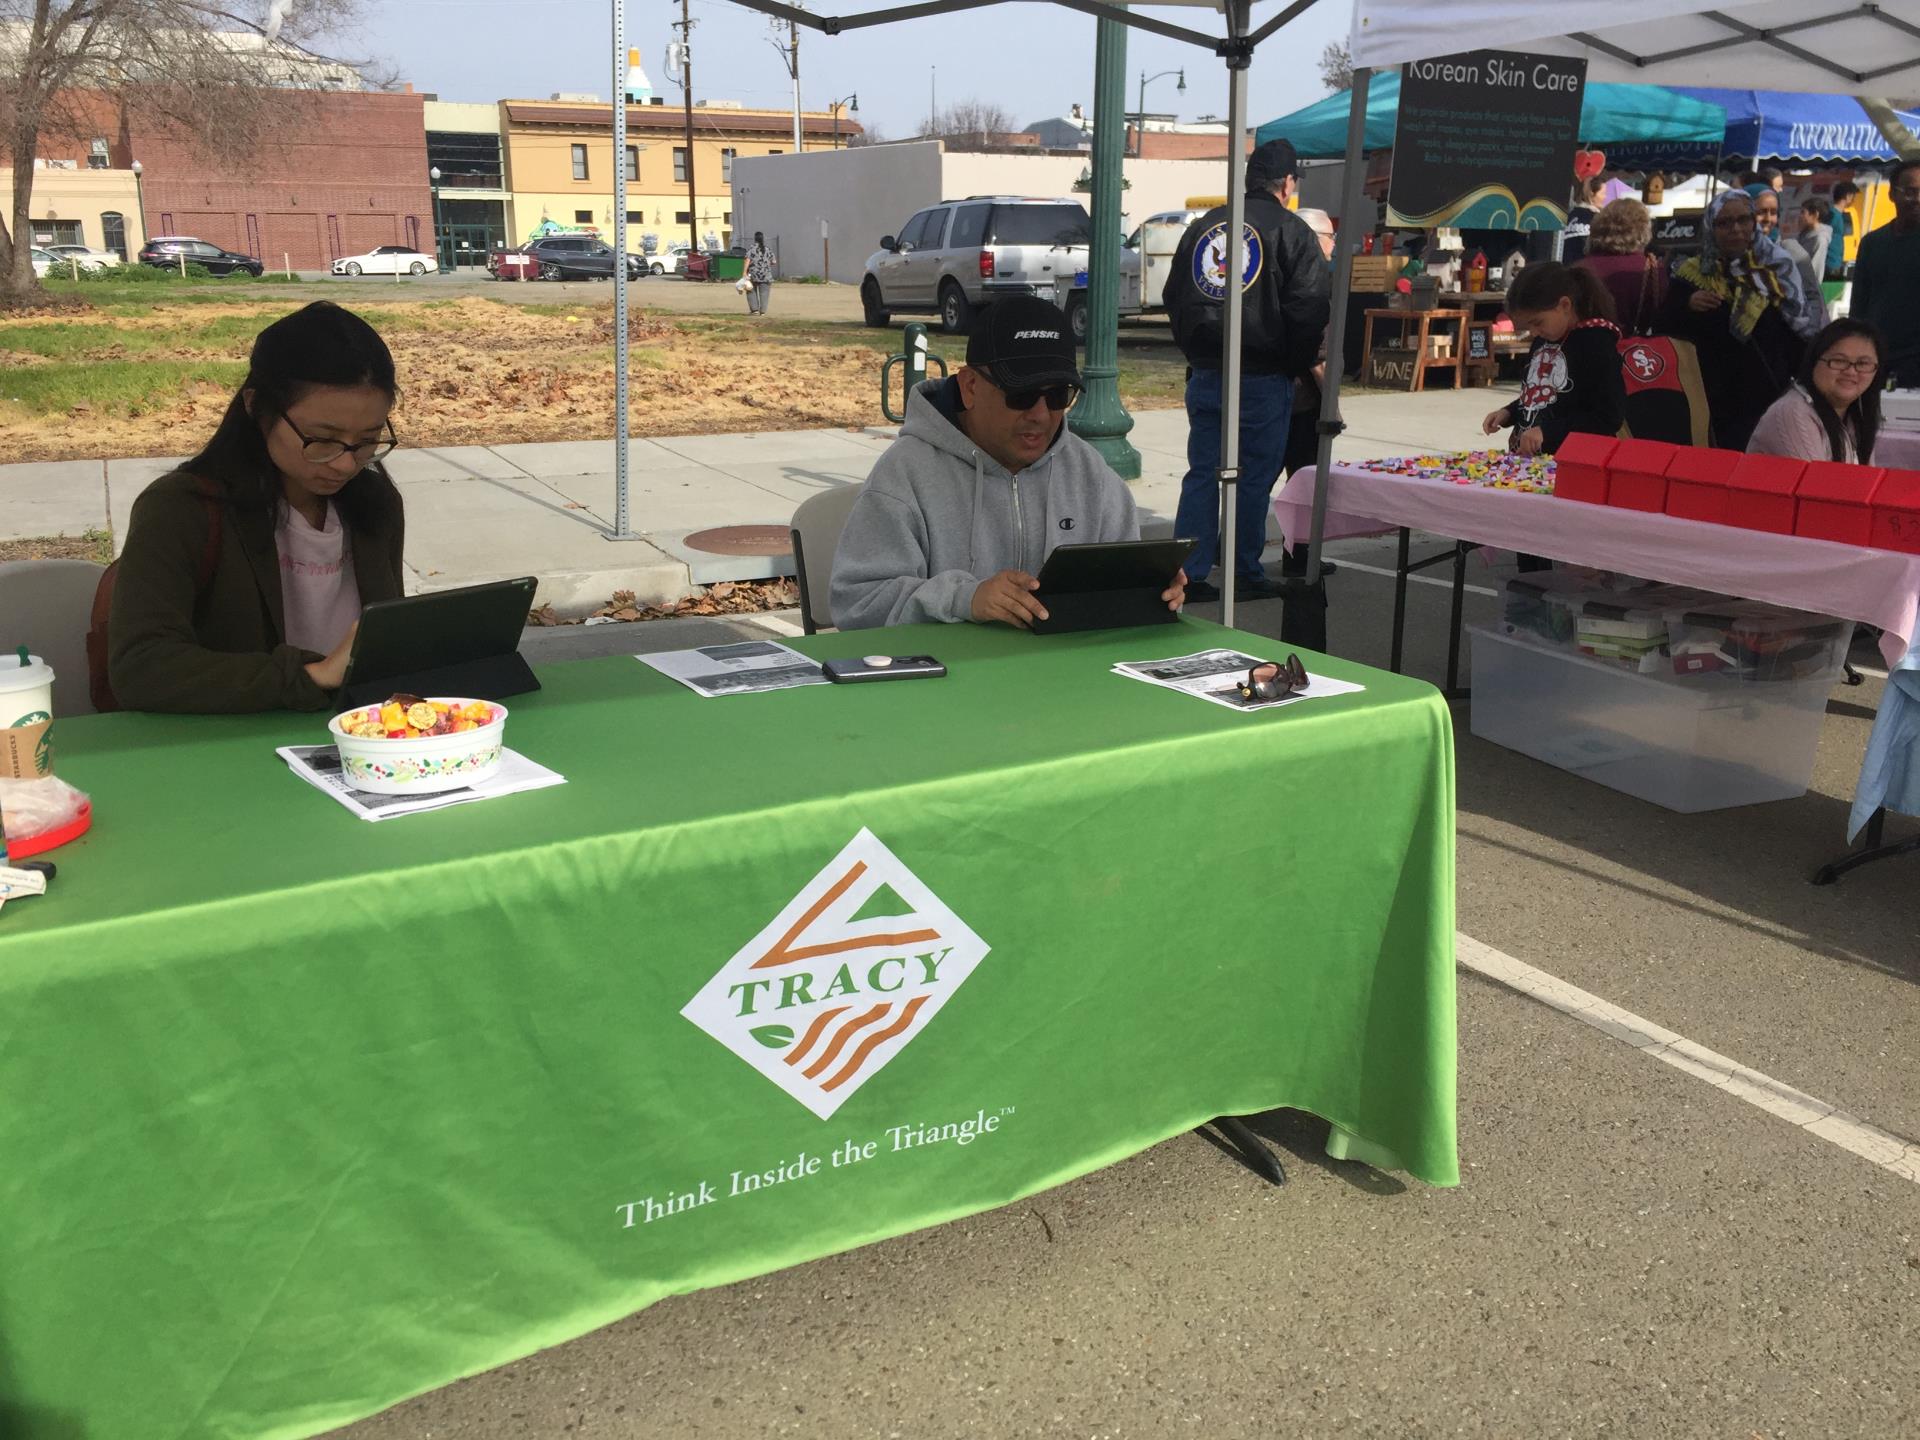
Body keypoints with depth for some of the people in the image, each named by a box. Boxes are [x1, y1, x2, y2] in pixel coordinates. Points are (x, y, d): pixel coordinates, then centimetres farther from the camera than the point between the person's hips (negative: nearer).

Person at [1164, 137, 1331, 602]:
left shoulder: (1202, 226, 11)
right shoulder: (1290, 231, -6)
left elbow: (1173, 296, 16)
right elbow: (1311, 307, -11)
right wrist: (1297, 366, 2)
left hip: (1204, 374, 5)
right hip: (1263, 377, -5)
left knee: (1201, 473, 9)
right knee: (1255, 477, 5)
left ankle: (1188, 573, 6)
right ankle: (1246, 574, 11)